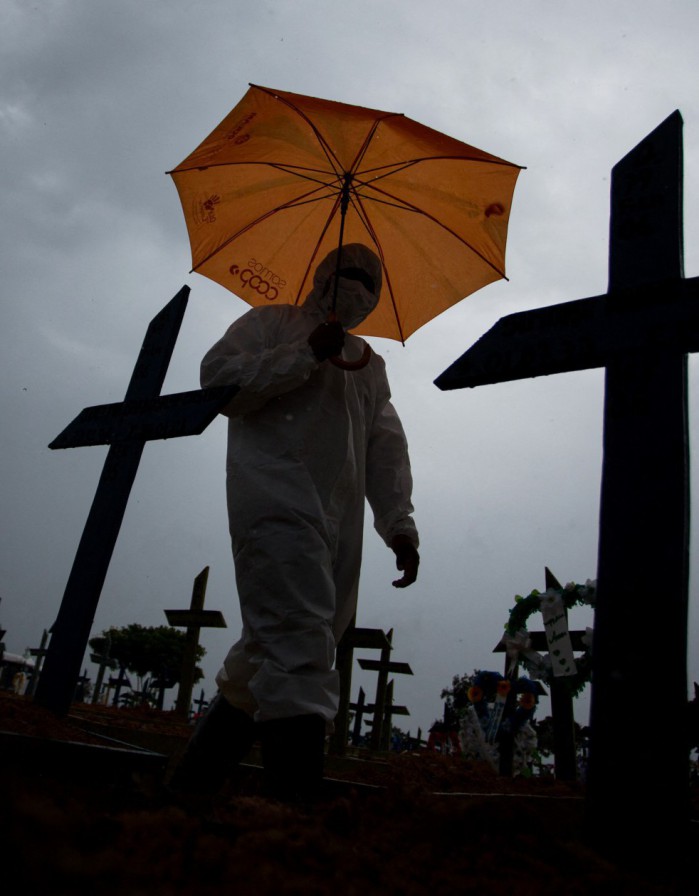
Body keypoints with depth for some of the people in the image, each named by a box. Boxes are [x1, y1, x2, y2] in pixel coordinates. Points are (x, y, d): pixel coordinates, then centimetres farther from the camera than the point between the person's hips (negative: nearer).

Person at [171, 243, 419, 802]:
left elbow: (387, 447, 20)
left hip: (338, 525, 6)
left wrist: (399, 523, 6)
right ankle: (300, 793, -23)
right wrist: (305, 355, -8)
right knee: (299, 653, -20)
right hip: (277, 500, -6)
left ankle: (196, 779, 17)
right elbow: (219, 377, -2)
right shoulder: (272, 324, 14)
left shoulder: (370, 364, 29)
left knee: (271, 654, 4)